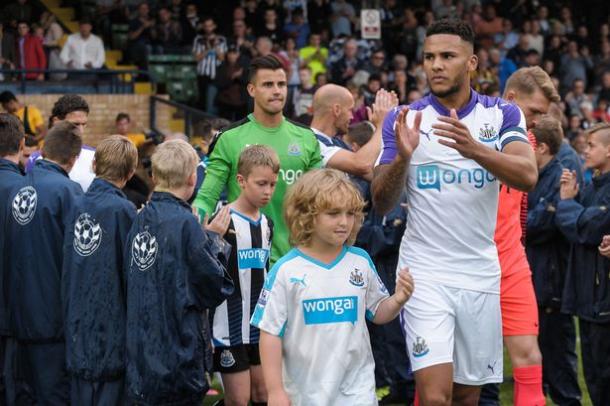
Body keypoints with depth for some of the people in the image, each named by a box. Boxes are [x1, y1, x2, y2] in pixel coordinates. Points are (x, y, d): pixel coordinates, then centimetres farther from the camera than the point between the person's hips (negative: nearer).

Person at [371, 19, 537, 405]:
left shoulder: (503, 113, 2)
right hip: (425, 274, -2)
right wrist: (403, 156, -24)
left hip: (481, 272, 2)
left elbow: (527, 176, -15)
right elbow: (382, 203, -4)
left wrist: (474, 148, -33)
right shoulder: (404, 119, 0)